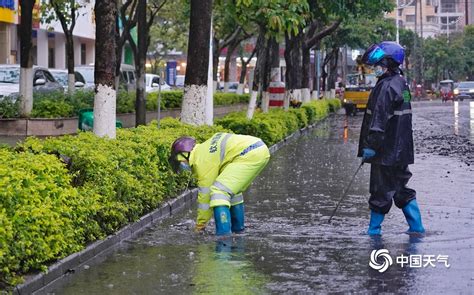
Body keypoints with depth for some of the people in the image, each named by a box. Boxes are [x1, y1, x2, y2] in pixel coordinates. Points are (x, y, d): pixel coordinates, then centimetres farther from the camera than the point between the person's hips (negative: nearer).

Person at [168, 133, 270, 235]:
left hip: (250, 156, -11)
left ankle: (223, 235, -21)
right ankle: (238, 229, 37)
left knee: (219, 191, -13)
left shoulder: (202, 161, -4)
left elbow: (205, 194, 1)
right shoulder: (205, 147, 23)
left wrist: (200, 225, 12)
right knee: (232, 188, 28)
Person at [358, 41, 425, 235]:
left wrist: (371, 145, -20)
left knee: (381, 191, -1)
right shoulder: (402, 83, 14)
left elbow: (379, 120, -22)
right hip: (401, 150, 9)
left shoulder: (386, 87, -17)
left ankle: (374, 230, 7)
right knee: (402, 189, 14)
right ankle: (416, 226, 13)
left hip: (385, 151, -9)